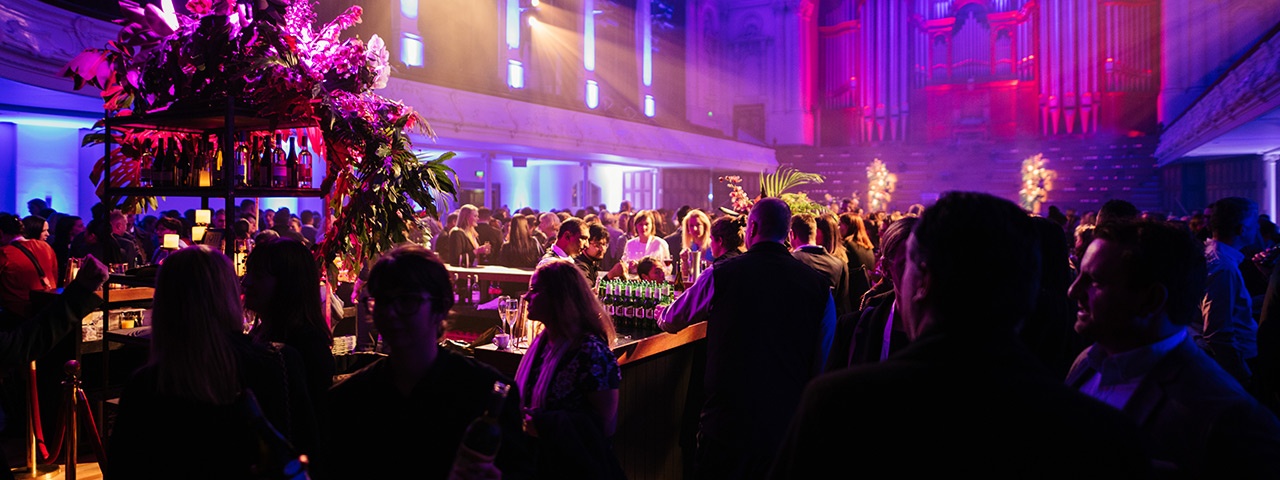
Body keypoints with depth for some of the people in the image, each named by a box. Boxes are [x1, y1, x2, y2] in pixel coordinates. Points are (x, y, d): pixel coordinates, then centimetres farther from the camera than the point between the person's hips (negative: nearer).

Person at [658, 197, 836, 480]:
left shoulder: (722, 275, -8)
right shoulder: (818, 284, -4)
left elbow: (670, 323, 8)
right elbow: (824, 361, 3)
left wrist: (662, 316, 32)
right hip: (791, 422, 2)